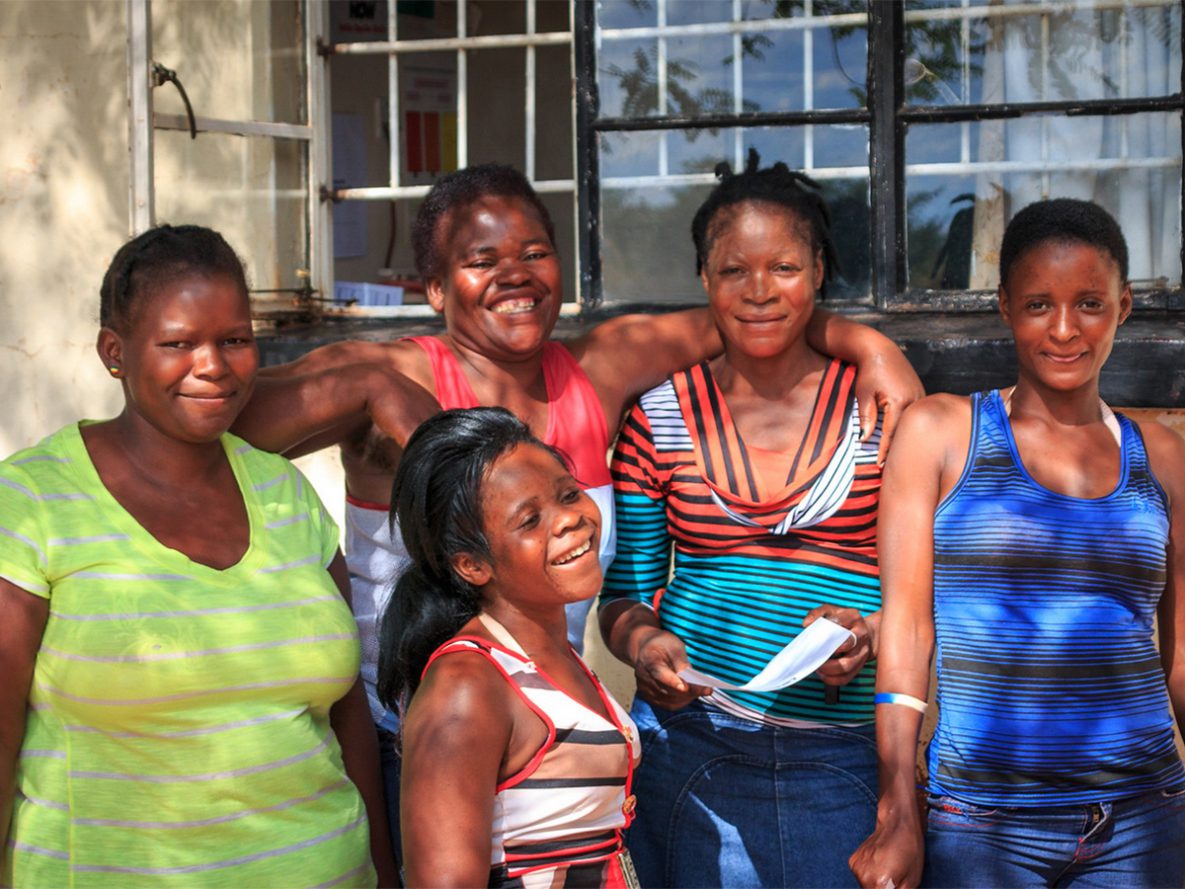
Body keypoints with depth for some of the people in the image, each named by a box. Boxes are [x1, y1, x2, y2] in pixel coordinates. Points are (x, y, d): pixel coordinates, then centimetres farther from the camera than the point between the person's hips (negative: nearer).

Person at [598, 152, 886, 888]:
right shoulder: (661, 418, 4)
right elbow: (626, 589, 9)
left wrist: (871, 634, -17)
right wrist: (644, 646, -11)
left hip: (845, 762, -1)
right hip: (690, 745, 1)